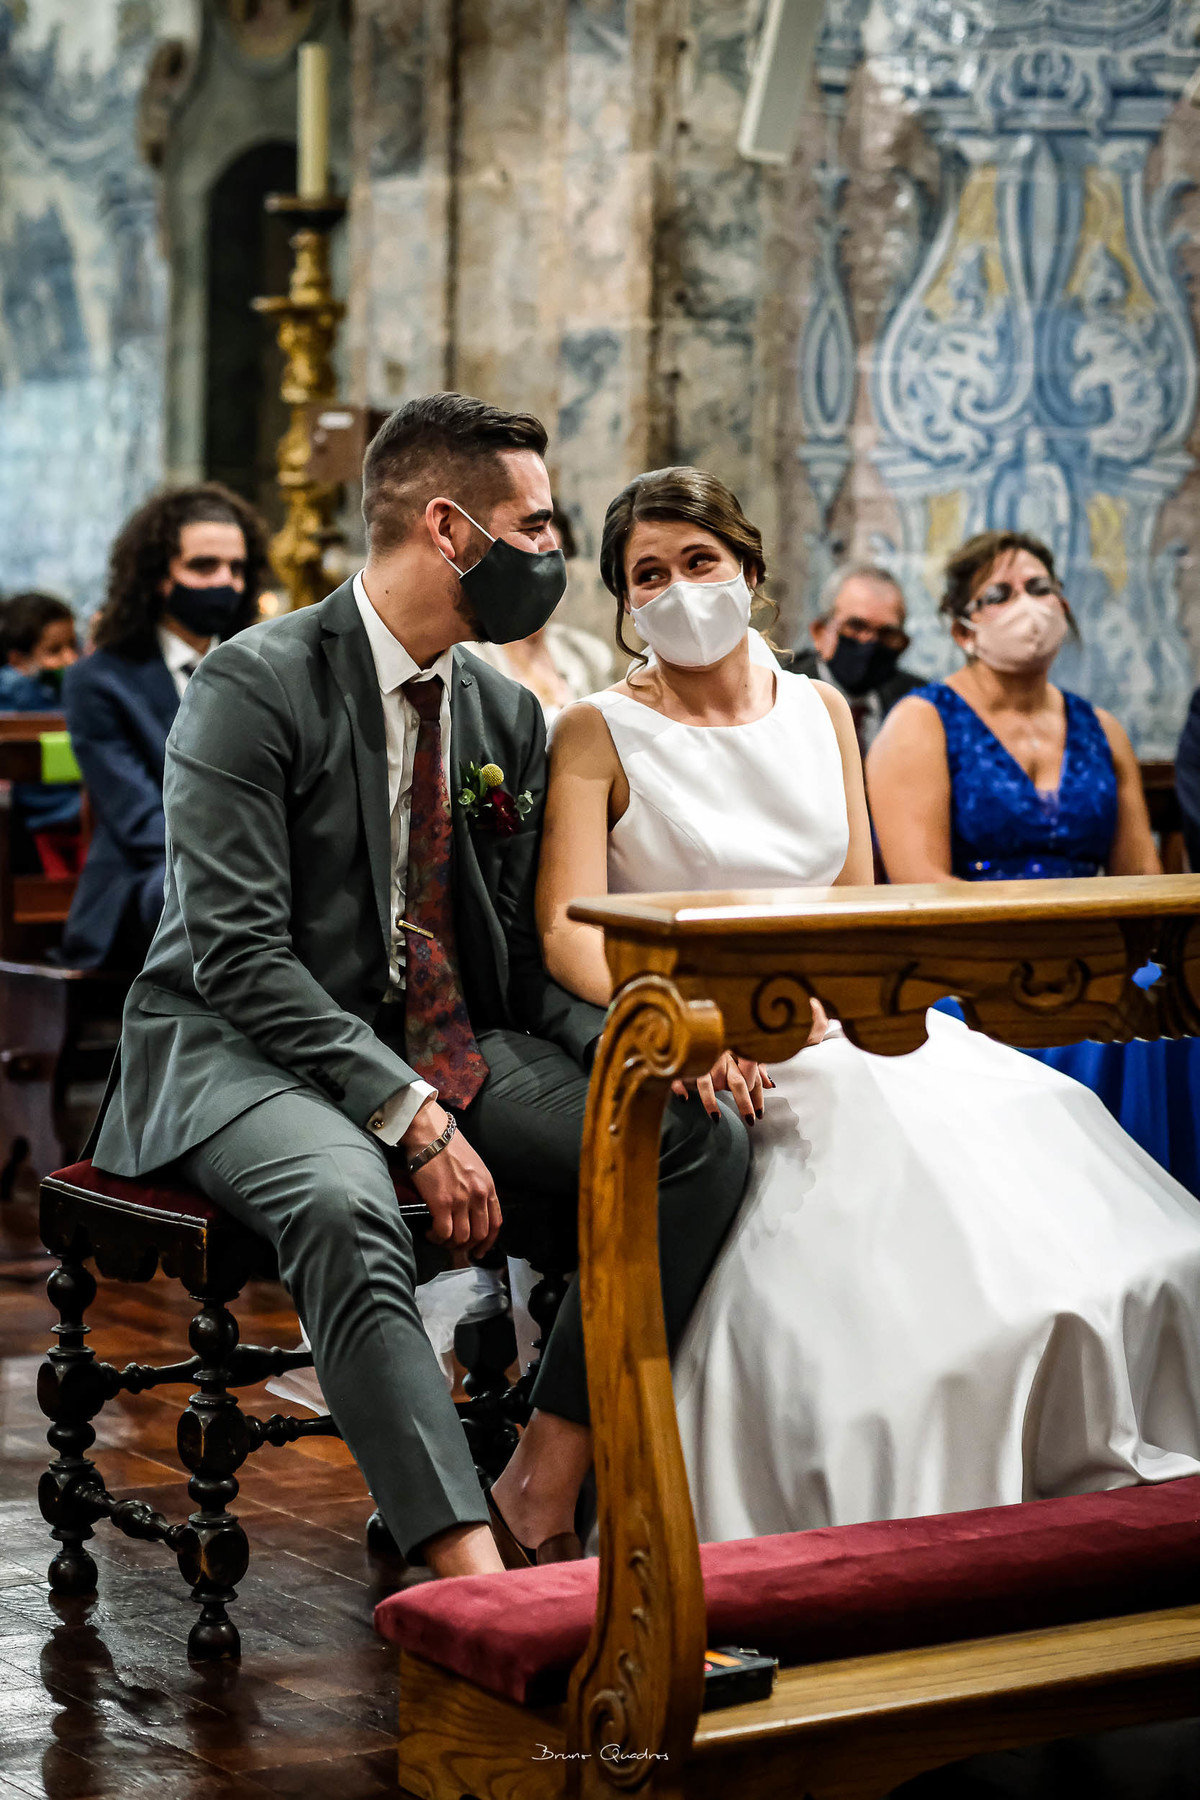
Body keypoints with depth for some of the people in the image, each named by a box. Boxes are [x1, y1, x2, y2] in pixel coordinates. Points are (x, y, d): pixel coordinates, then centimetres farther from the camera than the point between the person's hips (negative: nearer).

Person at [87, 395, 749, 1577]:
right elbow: (239, 955, -18)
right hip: (239, 1049, -6)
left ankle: (543, 1486, -11)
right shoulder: (255, 688, -11)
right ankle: (471, 1574, -44)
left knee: (702, 1140, -14)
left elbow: (519, 962, 12)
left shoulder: (509, 715, 11)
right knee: (346, 1210, -40)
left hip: (442, 1047, 7)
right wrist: (412, 1117, -25)